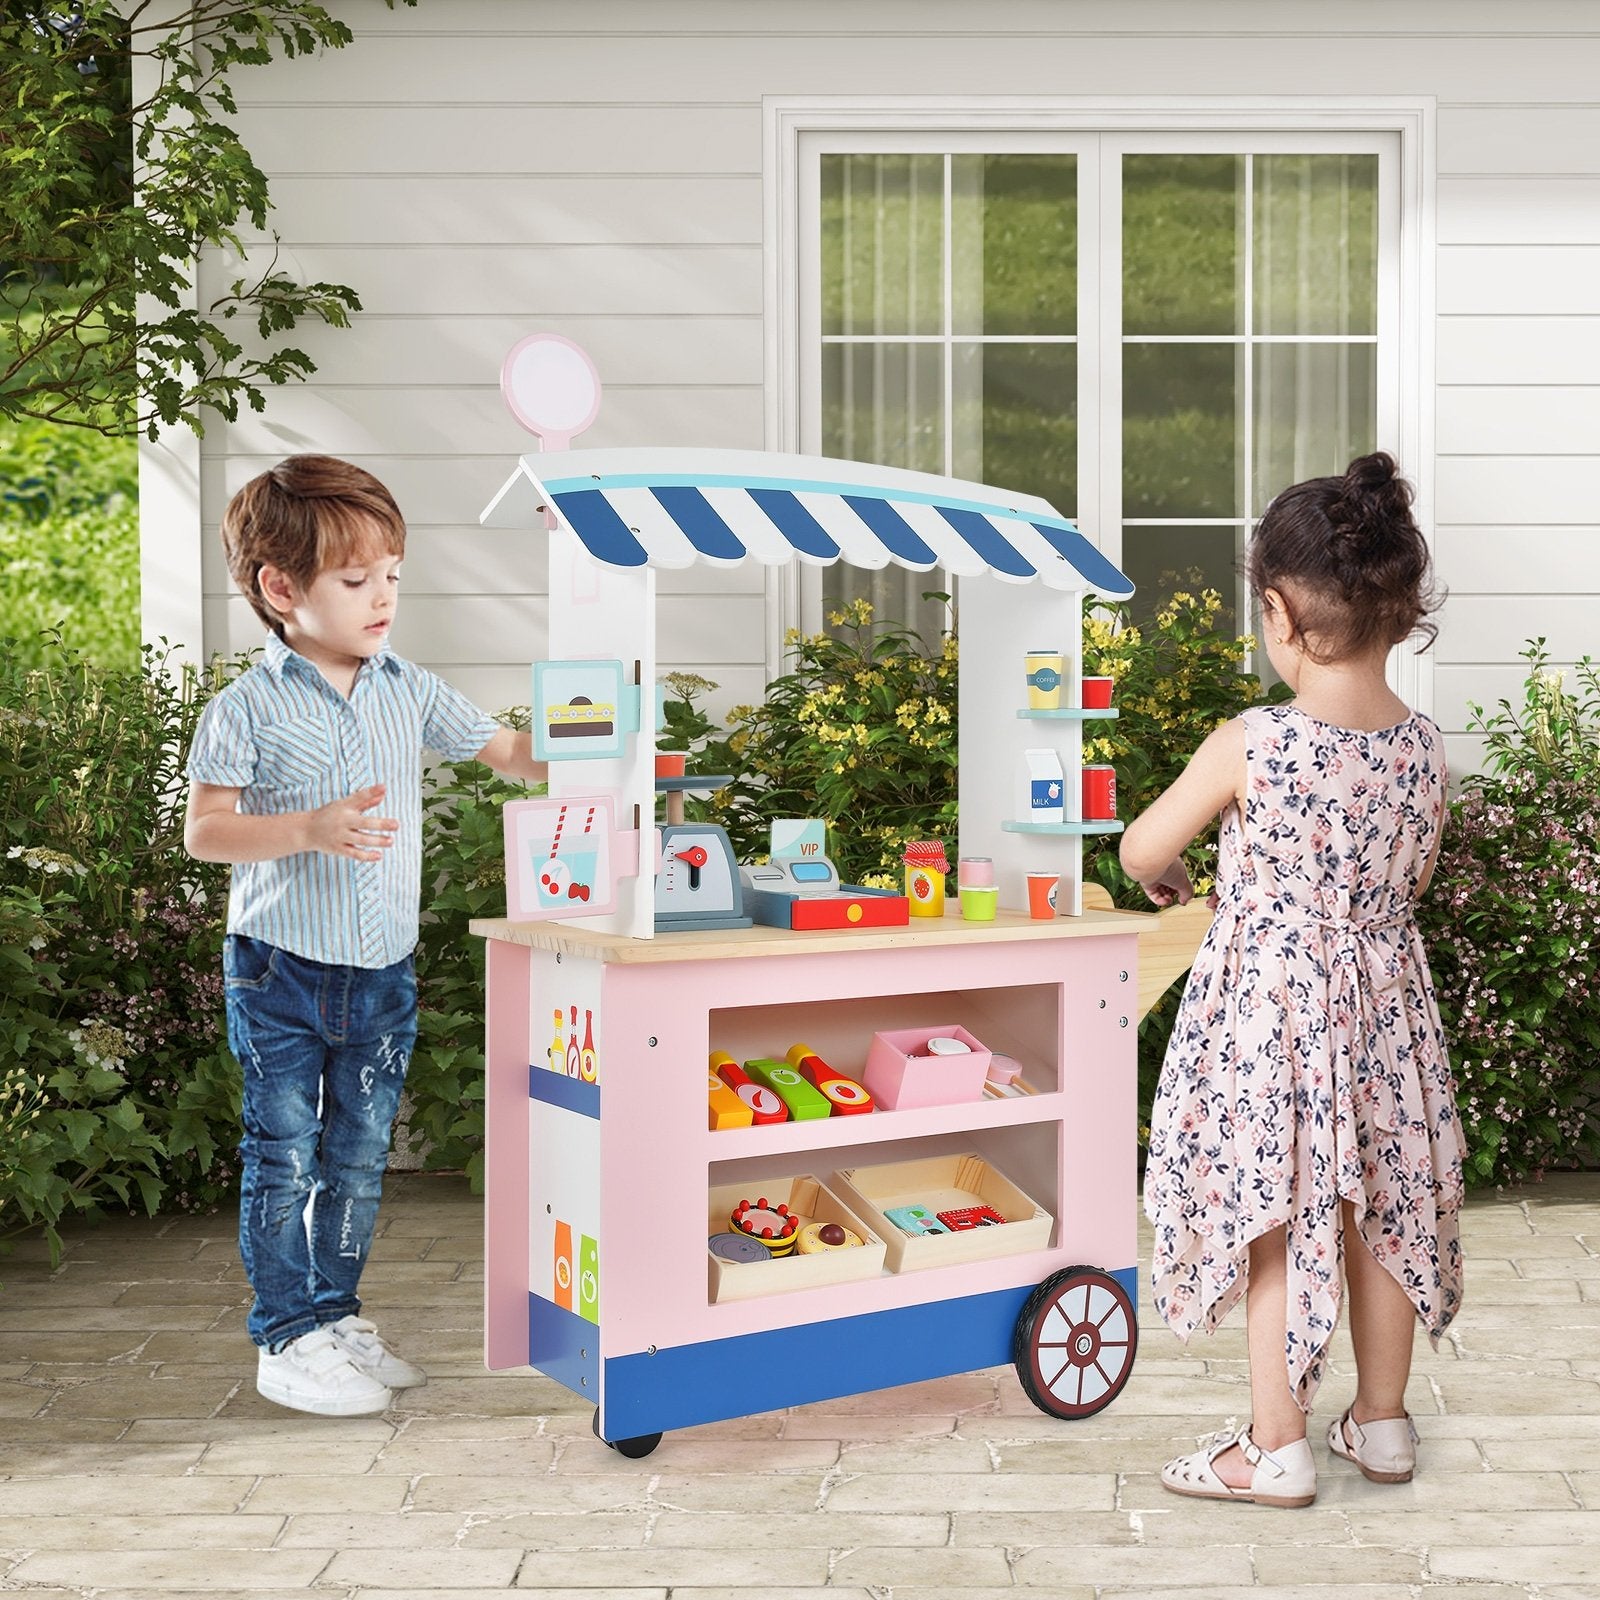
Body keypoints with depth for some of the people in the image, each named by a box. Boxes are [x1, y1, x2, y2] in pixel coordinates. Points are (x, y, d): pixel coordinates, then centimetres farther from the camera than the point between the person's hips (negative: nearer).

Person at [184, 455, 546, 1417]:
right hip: (281, 972, -4)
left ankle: (337, 1314, 29)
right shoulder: (248, 710, -9)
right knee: (286, 1157, 3)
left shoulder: (412, 692, 4)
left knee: (360, 1157, 14)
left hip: (385, 969, 5)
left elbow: (515, 757, 8)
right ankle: (287, 1338, 14)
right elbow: (204, 832, -11)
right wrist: (311, 830, -25)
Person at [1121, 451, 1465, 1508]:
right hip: (1386, 1000, 5)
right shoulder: (1425, 748, -6)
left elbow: (1142, 852, -7)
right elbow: (1413, 880, 8)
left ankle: (1277, 1450, 16)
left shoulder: (1248, 746, -20)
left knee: (1277, 1229, 6)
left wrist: (1167, 877, 16)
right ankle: (1383, 1422, 33)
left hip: (1270, 1011, -5)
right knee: (1381, 1221, 17)